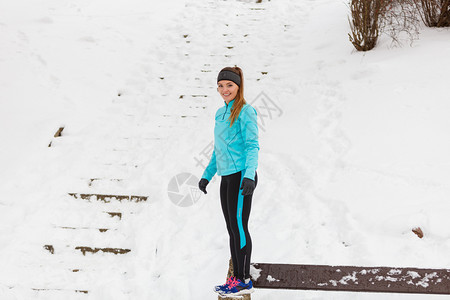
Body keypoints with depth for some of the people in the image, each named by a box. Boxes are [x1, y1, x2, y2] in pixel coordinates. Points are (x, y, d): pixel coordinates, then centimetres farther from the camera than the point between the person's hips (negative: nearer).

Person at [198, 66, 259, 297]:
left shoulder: (246, 111, -7)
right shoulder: (220, 113, 16)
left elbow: (252, 146, -14)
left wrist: (249, 175, -25)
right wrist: (207, 175, 22)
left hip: (241, 176, -8)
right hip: (226, 178, 8)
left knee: (239, 226, -4)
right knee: (232, 229, 11)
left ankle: (244, 281, 5)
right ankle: (236, 278, 19)